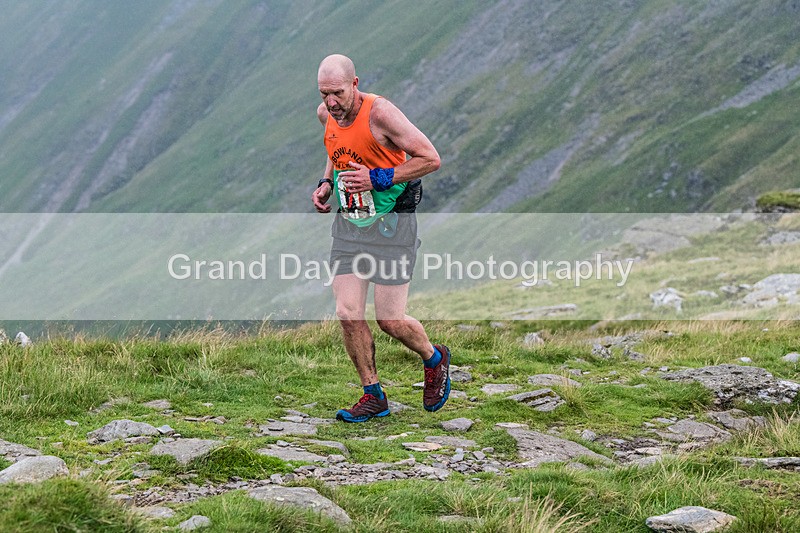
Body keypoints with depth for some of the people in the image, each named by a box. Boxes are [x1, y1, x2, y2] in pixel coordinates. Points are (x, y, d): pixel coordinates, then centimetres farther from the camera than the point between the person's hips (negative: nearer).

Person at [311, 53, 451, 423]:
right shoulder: (325, 114, 2)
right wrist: (326, 184, 5)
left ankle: (435, 360, 26)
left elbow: (430, 159, -16)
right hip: (348, 223, 6)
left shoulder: (380, 113, -19)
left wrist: (377, 178, -21)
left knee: (390, 320, -6)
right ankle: (373, 396, 11)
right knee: (348, 314, -4)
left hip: (391, 223, -6)